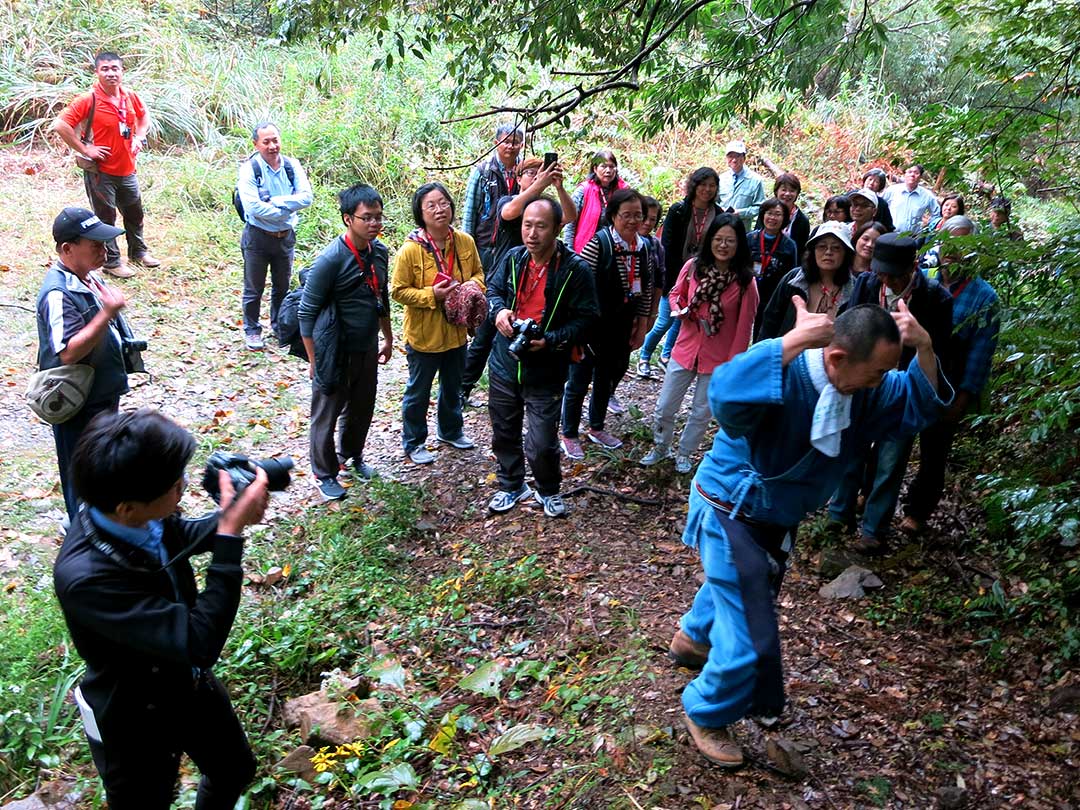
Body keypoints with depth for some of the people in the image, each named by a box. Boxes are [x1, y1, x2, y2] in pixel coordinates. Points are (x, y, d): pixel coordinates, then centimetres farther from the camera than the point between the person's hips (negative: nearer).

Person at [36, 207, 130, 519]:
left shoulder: (86, 276, 2)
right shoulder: (58, 293, -27)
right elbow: (68, 353, -34)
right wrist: (108, 313, -38)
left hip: (103, 392, 9)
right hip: (78, 403, -9)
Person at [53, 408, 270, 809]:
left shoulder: (142, 517, -20)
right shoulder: (83, 577, -40)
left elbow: (185, 537, 6)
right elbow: (200, 643, -40)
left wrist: (230, 516, -14)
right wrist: (231, 533, -39)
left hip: (192, 684, 7)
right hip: (134, 722, -6)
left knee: (235, 770, 28)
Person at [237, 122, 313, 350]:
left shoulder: (292, 165, -2)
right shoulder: (249, 168, -13)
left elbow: (306, 197, -13)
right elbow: (253, 207, -23)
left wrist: (276, 202, -21)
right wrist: (287, 210, -18)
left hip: (286, 236, 4)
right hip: (257, 236, -4)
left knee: (283, 286, 18)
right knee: (254, 288, 7)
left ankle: (280, 326, 36)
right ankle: (252, 331, 23)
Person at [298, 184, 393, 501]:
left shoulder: (380, 252, -1)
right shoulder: (330, 259, -22)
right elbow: (307, 313, -16)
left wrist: (388, 338, 19)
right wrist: (314, 360, -14)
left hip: (367, 349, 7)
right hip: (335, 353, -6)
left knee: (362, 408, 22)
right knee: (326, 415, 10)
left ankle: (351, 455, 47)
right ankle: (324, 473, 30)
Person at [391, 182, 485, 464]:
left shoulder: (465, 242, -5)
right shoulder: (411, 250, -19)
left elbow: (478, 272, 11)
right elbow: (398, 291, -15)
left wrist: (473, 285, -10)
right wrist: (431, 295, -25)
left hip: (456, 331, 5)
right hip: (424, 334, -5)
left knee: (453, 387, 24)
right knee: (418, 392, 12)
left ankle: (450, 430, 47)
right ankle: (413, 442, 30)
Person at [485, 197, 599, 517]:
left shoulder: (576, 269, -16)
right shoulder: (513, 258, -4)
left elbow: (585, 318, -12)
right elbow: (493, 288, 13)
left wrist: (550, 341, -25)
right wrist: (499, 310, -10)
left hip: (545, 372, -4)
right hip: (504, 364, 4)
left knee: (542, 445, 0)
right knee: (504, 434, 19)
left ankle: (548, 491, 31)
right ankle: (512, 485, 44)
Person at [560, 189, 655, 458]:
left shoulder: (644, 248, 1)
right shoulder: (598, 243, -18)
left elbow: (646, 290, 10)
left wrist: (641, 326, 9)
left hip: (621, 329, 6)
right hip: (591, 326, -6)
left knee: (607, 379, 21)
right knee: (579, 381, 7)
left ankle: (596, 428, 40)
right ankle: (569, 435, 23)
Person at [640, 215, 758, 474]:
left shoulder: (746, 281, -15)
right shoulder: (693, 267, -8)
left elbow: (744, 326, -9)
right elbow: (676, 293, 10)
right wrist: (679, 309, -12)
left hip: (718, 359, -2)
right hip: (685, 349, 2)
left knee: (702, 413, 15)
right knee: (664, 408, 11)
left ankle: (684, 453, 39)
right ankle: (661, 447, 38)